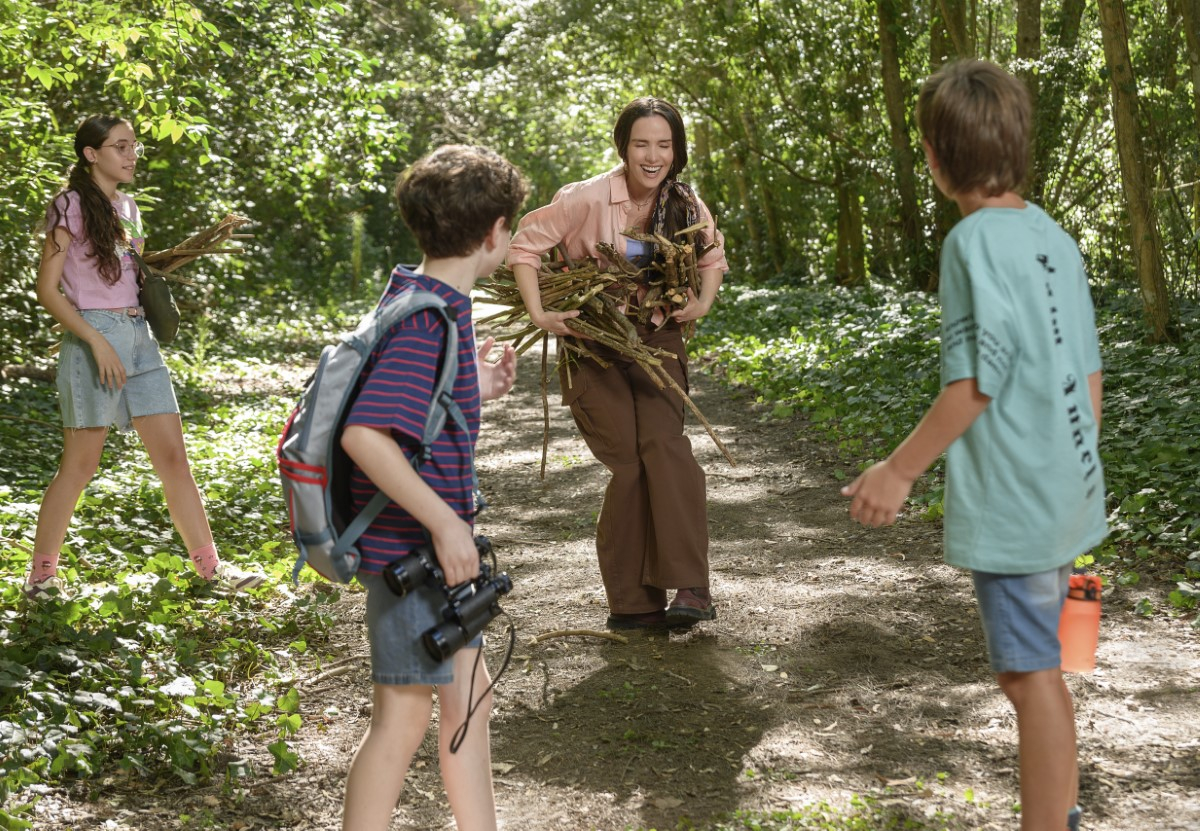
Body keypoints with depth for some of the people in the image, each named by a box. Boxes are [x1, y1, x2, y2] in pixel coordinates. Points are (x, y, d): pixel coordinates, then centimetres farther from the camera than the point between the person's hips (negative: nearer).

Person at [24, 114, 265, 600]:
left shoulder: (127, 208, 16)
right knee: (80, 465, -1)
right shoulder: (70, 206, -6)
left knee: (173, 455, 4)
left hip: (139, 338, 7)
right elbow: (47, 289, -11)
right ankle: (41, 575, 12)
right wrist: (97, 341, -19)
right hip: (95, 336, -7)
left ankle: (210, 565, 7)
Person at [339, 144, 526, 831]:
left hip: (433, 544, 10)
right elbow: (364, 434, -31)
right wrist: (444, 522, -26)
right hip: (410, 546, -10)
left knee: (469, 694, 18)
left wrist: (476, 388, 18)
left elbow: (395, 398, 18)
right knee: (406, 713, 1)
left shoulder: (418, 298, 8)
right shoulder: (429, 317, -22)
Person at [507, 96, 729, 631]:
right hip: (591, 343, -3)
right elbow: (525, 246, -6)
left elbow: (712, 257, 18)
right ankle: (632, 603, 2)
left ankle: (689, 588, -18)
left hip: (656, 340, 3)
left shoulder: (686, 207, -2)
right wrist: (539, 315, -15)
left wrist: (703, 303, 0)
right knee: (629, 463, -10)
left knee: (665, 443, -19)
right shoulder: (587, 199, -16)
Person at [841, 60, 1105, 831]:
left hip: (1010, 502, -8)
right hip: (1065, 494, 8)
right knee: (1040, 665, 20)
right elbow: (1089, 371, 10)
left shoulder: (975, 240, -16)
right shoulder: (1054, 237, 7)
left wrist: (901, 469, -13)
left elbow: (979, 378, -20)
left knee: (1029, 674, 0)